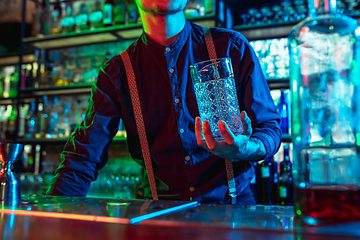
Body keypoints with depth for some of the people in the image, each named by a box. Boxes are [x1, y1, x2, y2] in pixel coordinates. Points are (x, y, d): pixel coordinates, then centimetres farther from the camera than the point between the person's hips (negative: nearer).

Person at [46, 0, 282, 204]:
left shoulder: (232, 48, 0)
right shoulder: (116, 74, 1)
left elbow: (270, 125, 1)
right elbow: (83, 158, 0)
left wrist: (244, 149, -22)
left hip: (231, 205, -2)